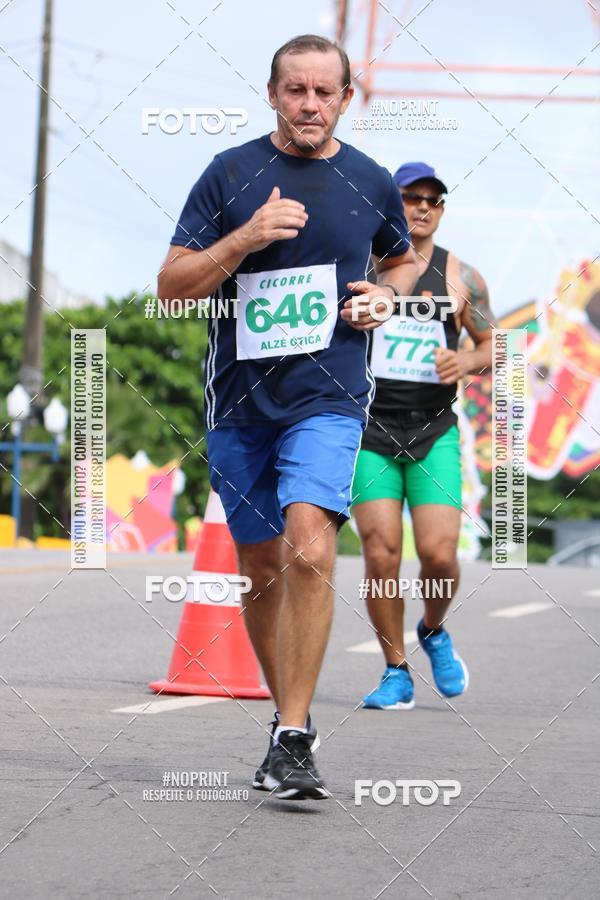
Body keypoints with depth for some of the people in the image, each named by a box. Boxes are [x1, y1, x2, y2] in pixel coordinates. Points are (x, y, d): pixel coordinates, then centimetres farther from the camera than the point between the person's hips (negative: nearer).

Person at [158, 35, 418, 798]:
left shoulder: (372, 184, 5)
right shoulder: (230, 175, 1)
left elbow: (403, 259, 25)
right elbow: (171, 286, -2)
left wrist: (384, 297, 3)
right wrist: (247, 237, -16)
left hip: (328, 397, -2)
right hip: (239, 400, 2)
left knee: (309, 549, -22)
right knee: (262, 570, 10)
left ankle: (294, 739, -18)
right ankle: (286, 716, 29)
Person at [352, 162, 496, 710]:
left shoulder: (461, 278, 4)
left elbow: (491, 344, 14)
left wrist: (467, 362, -7)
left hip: (433, 433, 0)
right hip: (369, 432, 0)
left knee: (439, 554, -12)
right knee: (381, 554, -10)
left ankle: (434, 632, 21)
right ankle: (396, 673, 6)